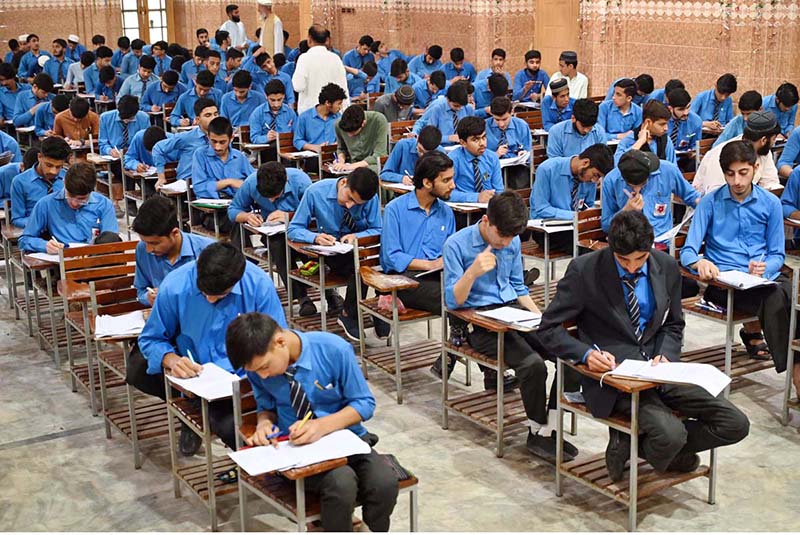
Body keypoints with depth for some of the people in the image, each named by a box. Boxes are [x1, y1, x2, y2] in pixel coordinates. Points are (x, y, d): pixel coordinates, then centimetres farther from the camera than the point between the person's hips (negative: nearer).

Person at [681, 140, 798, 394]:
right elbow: (688, 252, -1)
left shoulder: (770, 203, 13)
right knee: (774, 299, -34)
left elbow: (778, 254, 14)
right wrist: (700, 262, -25)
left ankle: (753, 330, -10)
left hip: (766, 278, 3)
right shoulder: (710, 203, 6)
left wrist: (765, 268, -9)